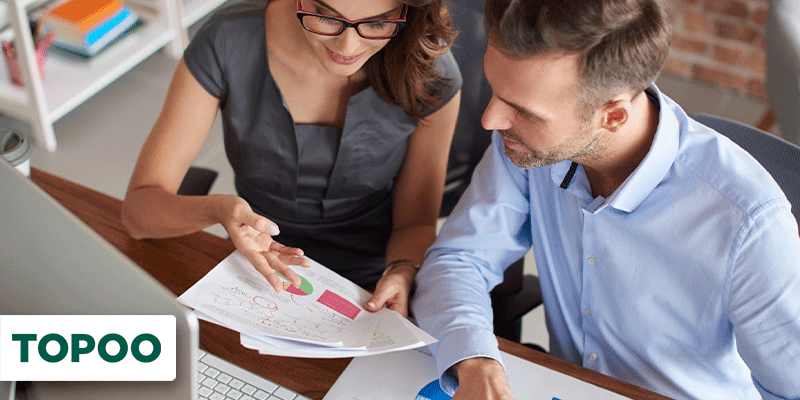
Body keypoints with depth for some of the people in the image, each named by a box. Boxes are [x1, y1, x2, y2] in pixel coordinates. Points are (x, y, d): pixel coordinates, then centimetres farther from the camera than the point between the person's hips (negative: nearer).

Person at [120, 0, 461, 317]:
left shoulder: (430, 72, -15)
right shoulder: (227, 42, -17)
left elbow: (417, 222, -4)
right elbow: (138, 206, -14)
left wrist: (402, 273, -26)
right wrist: (218, 209, -35)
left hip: (369, 298, 0)